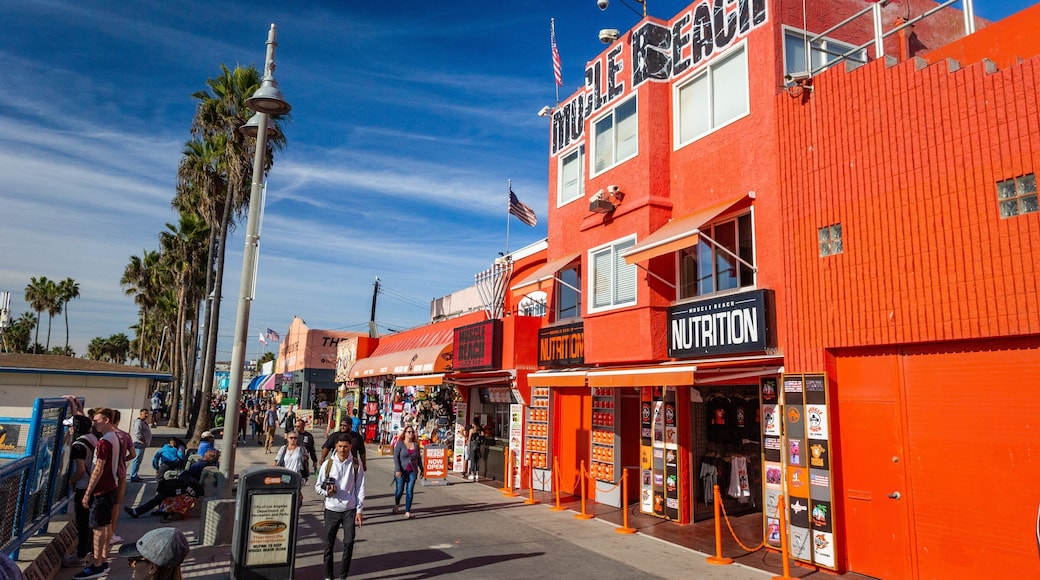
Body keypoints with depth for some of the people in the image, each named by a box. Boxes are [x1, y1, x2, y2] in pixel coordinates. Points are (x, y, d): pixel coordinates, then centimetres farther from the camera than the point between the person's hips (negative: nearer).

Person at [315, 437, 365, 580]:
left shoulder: (356, 466, -2)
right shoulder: (328, 464, -2)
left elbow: (360, 489, 0)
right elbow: (318, 486, 5)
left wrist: (359, 511, -4)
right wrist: (326, 492, -16)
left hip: (350, 510, -1)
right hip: (332, 509, 1)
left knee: (349, 542, -6)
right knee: (329, 544, 7)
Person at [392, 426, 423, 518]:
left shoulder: (416, 444, 6)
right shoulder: (400, 444, -5)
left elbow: (418, 458, 15)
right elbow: (396, 457, -10)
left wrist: (421, 469, 17)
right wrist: (397, 470, -17)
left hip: (412, 472, 3)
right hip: (401, 471, -3)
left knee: (409, 491, -1)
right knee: (400, 490, 5)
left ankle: (407, 511, 4)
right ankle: (396, 504, 36)